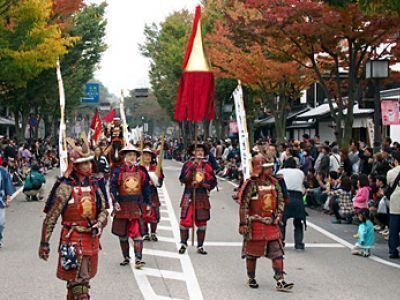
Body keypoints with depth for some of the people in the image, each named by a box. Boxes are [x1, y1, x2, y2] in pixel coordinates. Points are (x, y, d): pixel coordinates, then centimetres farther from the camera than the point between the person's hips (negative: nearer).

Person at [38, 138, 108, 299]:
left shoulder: (93, 187, 8)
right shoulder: (66, 188, -12)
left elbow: (103, 211, 16)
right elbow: (51, 217, -10)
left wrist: (99, 224, -6)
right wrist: (44, 242, -10)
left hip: (91, 239, 6)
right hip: (73, 240, -6)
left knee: (75, 282, 19)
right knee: (80, 285, -9)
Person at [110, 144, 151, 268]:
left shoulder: (141, 170, 6)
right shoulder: (119, 170, -2)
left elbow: (146, 187, 12)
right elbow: (113, 186, -3)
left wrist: (147, 204, 11)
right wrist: (115, 201, -14)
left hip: (137, 205, 0)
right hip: (122, 205, 0)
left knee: (137, 233, -9)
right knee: (122, 234, 9)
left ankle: (138, 259, -11)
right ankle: (126, 257, 23)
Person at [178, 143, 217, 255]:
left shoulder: (207, 165, 8)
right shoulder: (188, 164, 2)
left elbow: (213, 181, 8)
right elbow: (182, 179, -9)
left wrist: (205, 184, -10)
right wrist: (191, 168, -17)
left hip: (202, 196, 2)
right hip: (189, 196, -2)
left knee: (202, 221, 5)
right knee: (185, 220, -6)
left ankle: (200, 246, 14)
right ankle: (183, 244, 9)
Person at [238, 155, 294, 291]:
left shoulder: (274, 182, 6)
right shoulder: (251, 184, -12)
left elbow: (280, 200, 17)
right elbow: (243, 205, -12)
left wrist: (278, 215, 5)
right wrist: (243, 223, -13)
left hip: (272, 223, 5)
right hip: (255, 223, -5)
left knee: (277, 252, -1)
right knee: (252, 253, 8)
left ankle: (280, 281, -1)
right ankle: (251, 279, 24)